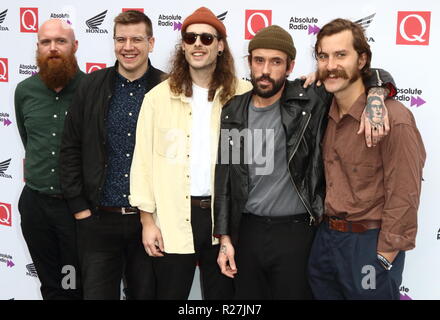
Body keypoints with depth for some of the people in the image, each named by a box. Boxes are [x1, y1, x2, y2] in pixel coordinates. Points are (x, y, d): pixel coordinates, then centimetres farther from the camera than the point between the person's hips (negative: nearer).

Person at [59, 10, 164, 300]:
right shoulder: (92, 86, 2)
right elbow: (71, 148, 4)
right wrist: (79, 206, -1)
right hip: (99, 219, 1)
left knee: (146, 293, 14)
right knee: (97, 293, 8)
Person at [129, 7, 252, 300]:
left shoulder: (243, 94, -2)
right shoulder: (159, 97, -1)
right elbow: (144, 161, -1)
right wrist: (147, 220, -3)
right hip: (173, 219, 0)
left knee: (222, 294, 16)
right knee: (170, 293, 11)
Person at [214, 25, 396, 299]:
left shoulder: (310, 101, -8)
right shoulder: (233, 112, 2)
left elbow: (374, 77, 0)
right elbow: (224, 178, 7)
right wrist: (224, 237, 5)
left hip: (297, 232, -3)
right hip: (247, 231, 3)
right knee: (247, 295, 14)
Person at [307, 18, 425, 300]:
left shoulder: (393, 118, -18)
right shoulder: (328, 113, 3)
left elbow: (403, 198, -17)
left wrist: (383, 259, -14)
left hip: (368, 244, -6)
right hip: (326, 238, 7)